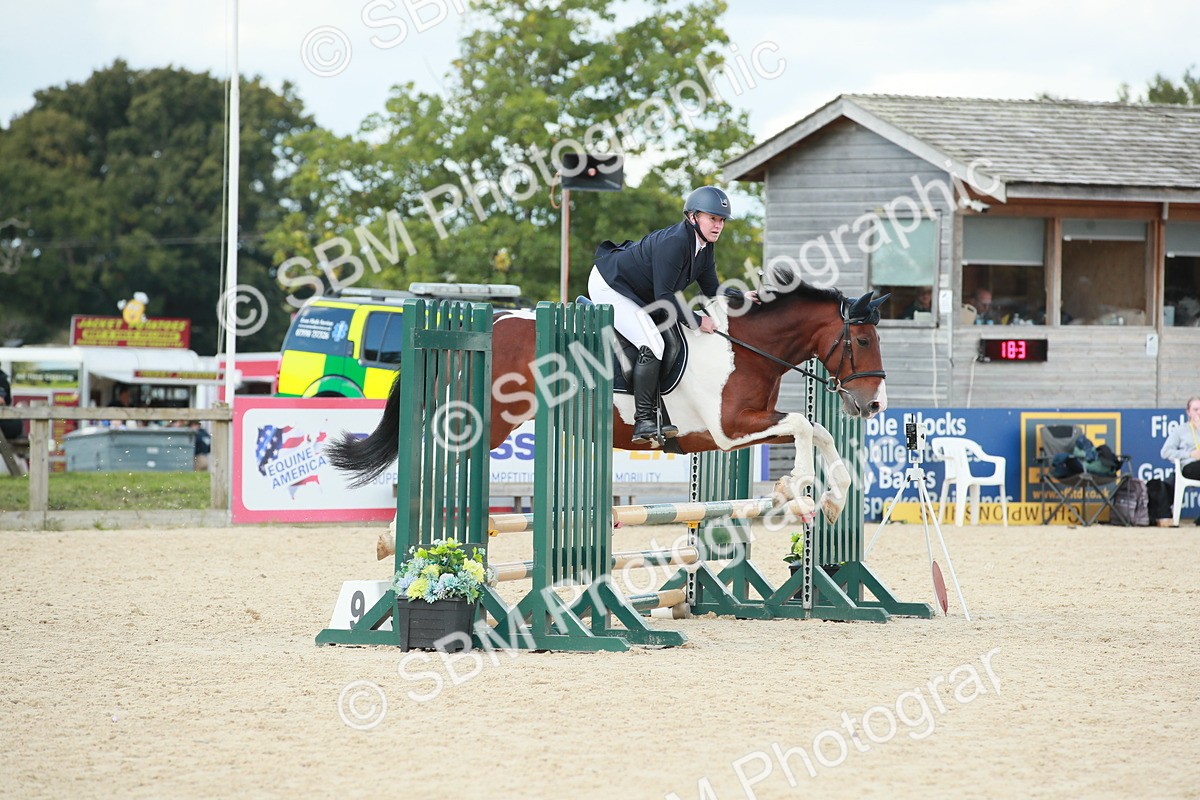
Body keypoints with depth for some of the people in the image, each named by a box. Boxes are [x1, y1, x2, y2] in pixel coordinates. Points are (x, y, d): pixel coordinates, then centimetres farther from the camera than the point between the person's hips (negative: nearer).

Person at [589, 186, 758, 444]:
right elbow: (663, 297, -29)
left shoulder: (704, 248, 0)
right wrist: (697, 321, -26)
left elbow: (711, 290, 6)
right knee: (652, 345, -20)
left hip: (635, 294, 11)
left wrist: (742, 297, -10)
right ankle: (644, 422, -19)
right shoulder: (674, 242, -30)